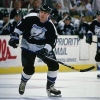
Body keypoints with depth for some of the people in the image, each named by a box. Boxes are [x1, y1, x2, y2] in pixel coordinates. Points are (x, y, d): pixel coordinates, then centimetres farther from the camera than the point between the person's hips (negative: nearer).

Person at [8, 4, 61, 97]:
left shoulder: (50, 26, -14)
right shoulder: (30, 18, -17)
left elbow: (52, 40, -17)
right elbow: (20, 27, -4)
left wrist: (46, 49, -32)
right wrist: (14, 36, -13)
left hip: (43, 48, 2)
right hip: (28, 47, -2)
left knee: (54, 65, -8)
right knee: (29, 69, -13)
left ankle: (50, 87, 9)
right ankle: (23, 83, 20)